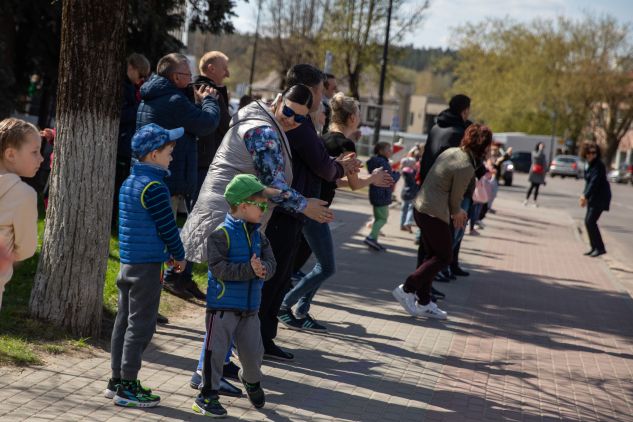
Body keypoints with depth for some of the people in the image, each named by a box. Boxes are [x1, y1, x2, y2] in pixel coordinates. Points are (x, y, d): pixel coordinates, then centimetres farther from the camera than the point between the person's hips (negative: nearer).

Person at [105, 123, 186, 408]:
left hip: (127, 262, 9)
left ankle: (117, 380, 20)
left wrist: (168, 253, 20)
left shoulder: (128, 183, 12)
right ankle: (128, 387, 2)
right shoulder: (154, 188, -16)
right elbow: (167, 226, -14)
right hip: (147, 265, -9)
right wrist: (179, 256, 2)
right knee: (140, 325, -3)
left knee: (124, 321, 13)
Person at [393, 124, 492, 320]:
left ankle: (423, 302, 21)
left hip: (420, 207, 9)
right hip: (435, 214, -9)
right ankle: (407, 289, 0)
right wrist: (456, 212, 12)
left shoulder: (451, 152, 8)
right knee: (444, 256, 4)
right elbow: (455, 199, -10)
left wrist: (457, 211, 17)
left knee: (432, 255, 17)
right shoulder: (466, 167, -20)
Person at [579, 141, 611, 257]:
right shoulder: (589, 164, 8)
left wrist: (585, 196, -29)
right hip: (593, 197, 9)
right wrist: (584, 194, 8)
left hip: (600, 197, -9)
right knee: (588, 221, 9)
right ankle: (594, 247, 18)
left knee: (590, 221, -12)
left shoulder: (598, 165, -18)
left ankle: (600, 248, -6)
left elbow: (594, 182, -25)